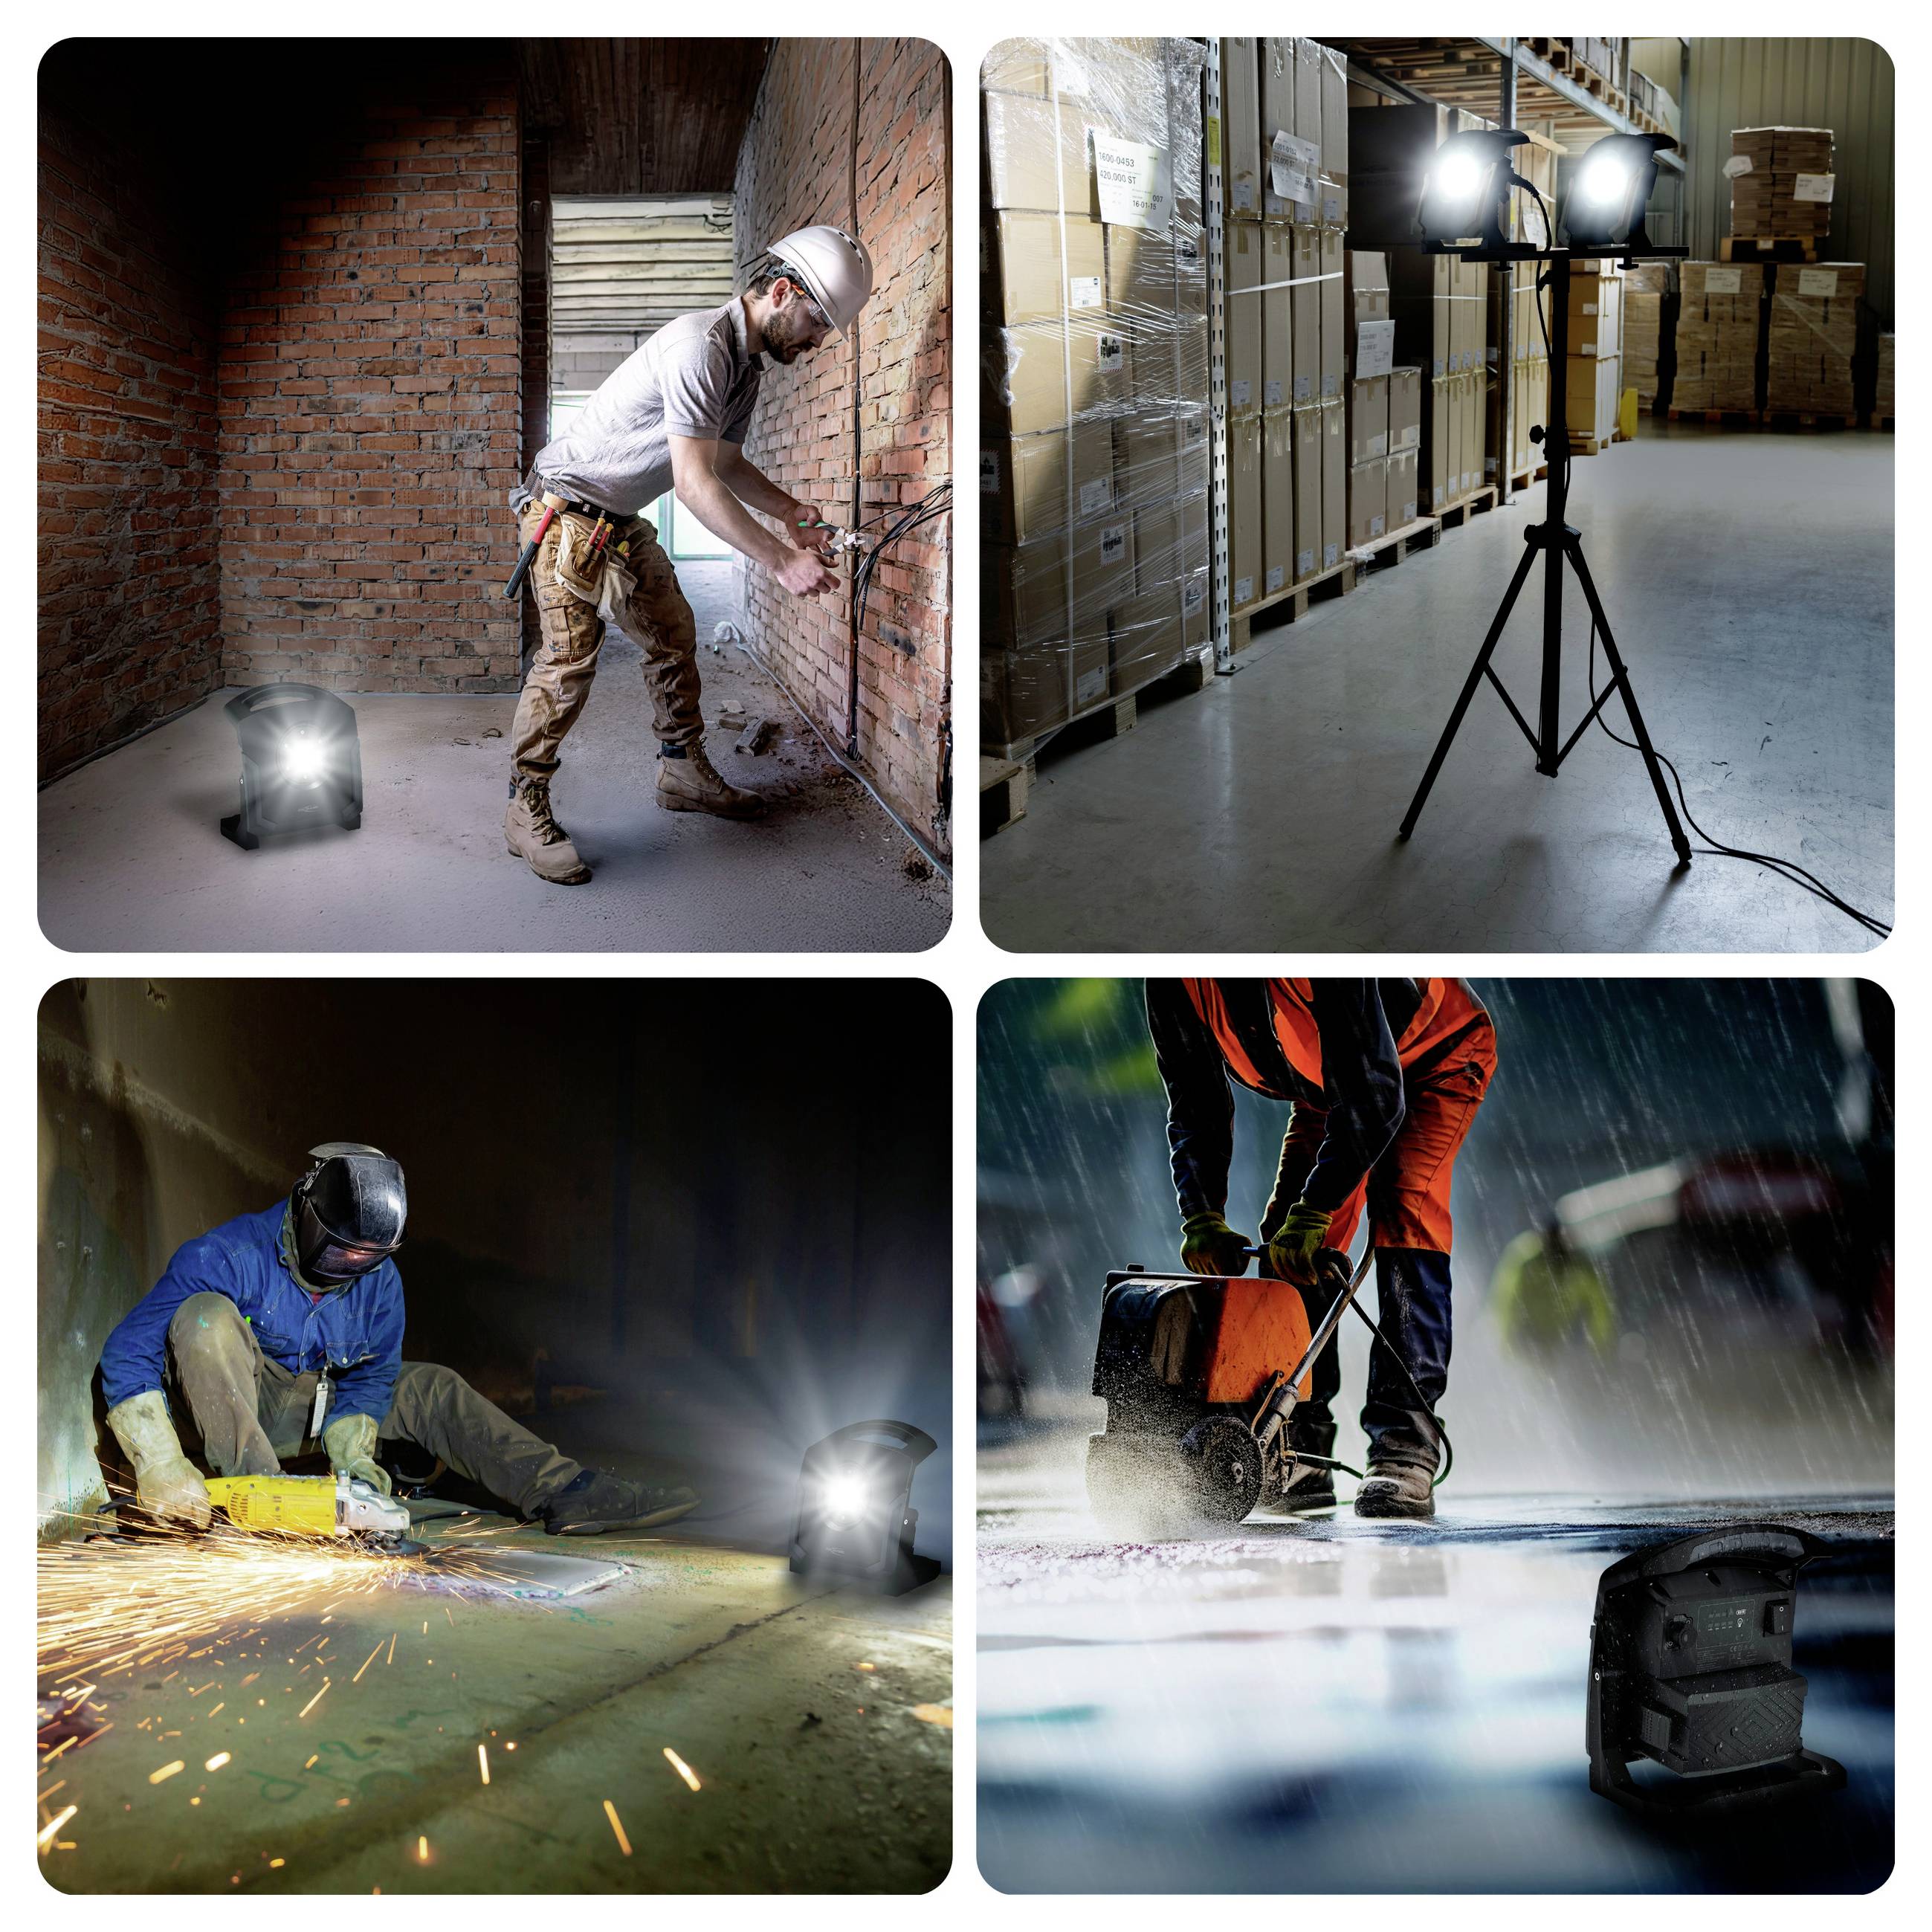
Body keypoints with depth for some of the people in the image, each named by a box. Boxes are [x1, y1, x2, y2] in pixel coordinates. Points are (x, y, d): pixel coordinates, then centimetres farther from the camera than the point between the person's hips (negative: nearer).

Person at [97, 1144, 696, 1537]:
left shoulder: (381, 1280, -8)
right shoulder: (229, 1255, -27)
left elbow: (371, 1375, 3)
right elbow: (129, 1352, -32)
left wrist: (349, 1453, -19)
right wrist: (159, 1463, -44)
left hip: (309, 1410, 6)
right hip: (224, 1404, -5)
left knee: (431, 1388, -5)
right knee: (207, 1314, -35)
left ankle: (565, 1494, -11)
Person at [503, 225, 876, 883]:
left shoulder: (747, 364, 7)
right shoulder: (699, 347, -26)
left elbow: (726, 462, 17)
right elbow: (694, 482, -31)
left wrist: (788, 510, -1)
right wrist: (781, 561, -31)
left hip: (622, 521, 10)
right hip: (569, 512, -10)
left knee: (674, 636, 13)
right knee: (570, 656, -15)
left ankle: (684, 773, 26)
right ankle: (527, 810, -8)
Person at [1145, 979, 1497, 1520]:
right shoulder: (1172, 984, -21)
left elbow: (1374, 1092, -40)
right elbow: (1196, 1108, -11)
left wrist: (1312, 1213, -44)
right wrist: (1201, 1217, -25)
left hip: (1437, 1054, -6)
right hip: (1331, 1082, 7)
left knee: (1401, 1209, -25)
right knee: (1289, 1246, -7)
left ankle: (1403, 1451, -27)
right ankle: (1298, 1450, -1)